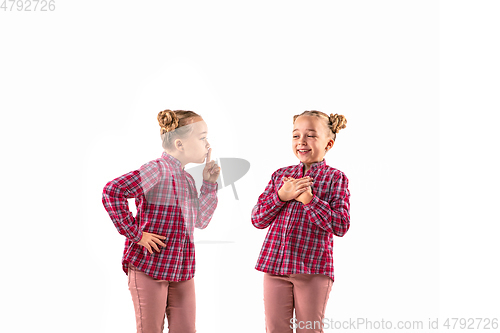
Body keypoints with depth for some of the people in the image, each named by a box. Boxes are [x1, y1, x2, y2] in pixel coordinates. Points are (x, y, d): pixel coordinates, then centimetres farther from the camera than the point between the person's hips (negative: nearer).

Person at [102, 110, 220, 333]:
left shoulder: (187, 179, 13)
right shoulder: (157, 170, -14)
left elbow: (200, 221, 17)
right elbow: (112, 191, -24)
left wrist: (209, 184, 7)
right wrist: (135, 233, -20)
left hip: (182, 272, 8)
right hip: (149, 266, -8)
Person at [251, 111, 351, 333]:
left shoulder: (335, 178, -2)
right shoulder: (280, 175, 9)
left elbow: (341, 226, -12)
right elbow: (257, 220, 6)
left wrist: (309, 199, -17)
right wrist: (281, 196, -10)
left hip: (314, 268, -3)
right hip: (275, 263, 4)